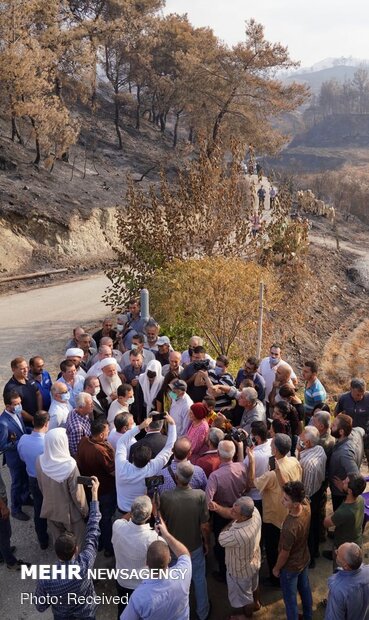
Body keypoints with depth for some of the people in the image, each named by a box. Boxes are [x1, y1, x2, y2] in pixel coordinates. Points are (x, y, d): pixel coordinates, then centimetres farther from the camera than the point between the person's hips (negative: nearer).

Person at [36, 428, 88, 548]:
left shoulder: (40, 461, -19)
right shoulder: (70, 466, -34)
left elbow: (41, 486, -1)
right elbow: (77, 493, -22)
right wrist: (84, 509, -4)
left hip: (50, 508, 4)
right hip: (69, 511, -4)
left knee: (57, 539, 29)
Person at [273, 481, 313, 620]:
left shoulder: (290, 527, -43)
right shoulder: (306, 507, -26)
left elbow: (284, 553, -25)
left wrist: (276, 568, -6)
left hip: (290, 567, -7)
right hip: (304, 559, 7)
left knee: (290, 599, 19)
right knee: (305, 590, 30)